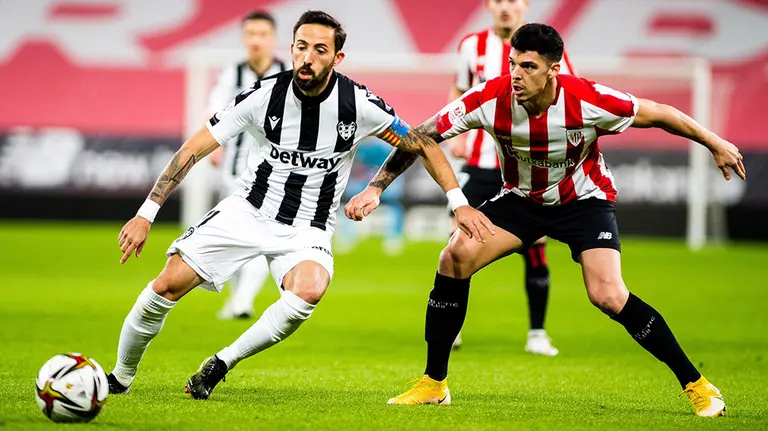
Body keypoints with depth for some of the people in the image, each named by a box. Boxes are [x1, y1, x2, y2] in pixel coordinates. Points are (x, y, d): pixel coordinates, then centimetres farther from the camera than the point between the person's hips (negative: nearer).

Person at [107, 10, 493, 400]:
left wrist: (459, 203, -9)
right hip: (247, 211, 1)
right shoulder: (264, 96, -13)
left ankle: (222, 363, -17)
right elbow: (194, 149, -8)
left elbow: (423, 146, 1)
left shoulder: (358, 104, -13)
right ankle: (119, 378, 11)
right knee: (168, 285, -13)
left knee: (309, 290, -35)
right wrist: (146, 214, -13)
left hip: (307, 231, -1)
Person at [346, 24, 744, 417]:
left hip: (584, 199, -3)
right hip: (520, 197, 3)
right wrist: (375, 188, -25)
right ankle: (434, 384, -3)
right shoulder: (490, 100, -26)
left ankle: (695, 384, -6)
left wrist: (715, 144, -5)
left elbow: (656, 114, -14)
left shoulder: (588, 101, -30)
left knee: (608, 296, -22)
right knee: (454, 258, -17)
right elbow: (420, 138, -18)